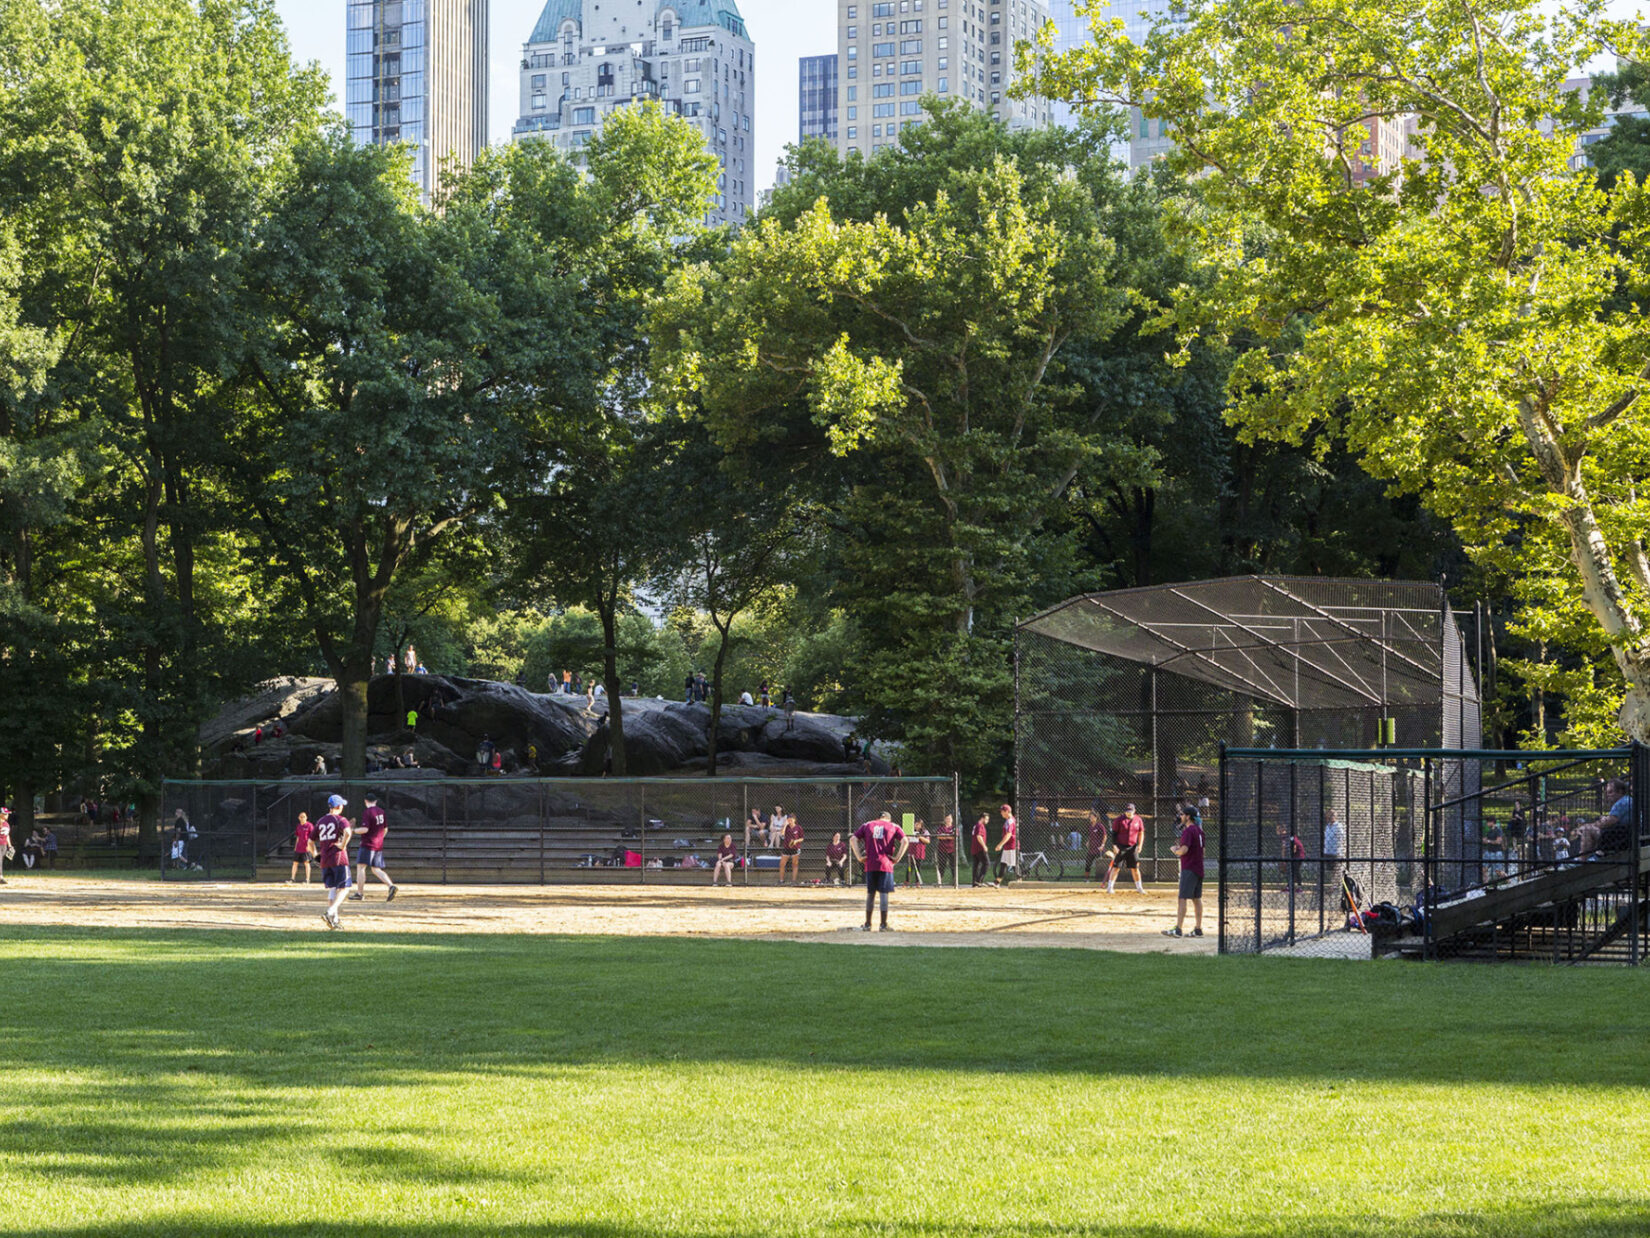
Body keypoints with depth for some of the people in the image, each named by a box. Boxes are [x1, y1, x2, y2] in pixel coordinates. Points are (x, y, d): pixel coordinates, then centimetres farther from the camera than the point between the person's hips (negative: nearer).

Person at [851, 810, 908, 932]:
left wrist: (859, 857, 1)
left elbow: (854, 839, 4)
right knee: (884, 894, 0)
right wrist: (897, 858, -5)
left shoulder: (867, 825, 15)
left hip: (870, 865, 2)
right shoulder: (893, 827, 9)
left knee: (870, 893, 10)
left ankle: (867, 925, 14)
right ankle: (883, 925, 0)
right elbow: (904, 841, -5)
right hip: (886, 865, -2)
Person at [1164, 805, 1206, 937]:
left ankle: (1178, 929, -15)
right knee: (1197, 899, 12)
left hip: (1189, 869, -9)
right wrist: (1181, 848, 16)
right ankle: (1198, 929, 15)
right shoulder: (1199, 830, 14)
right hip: (1198, 868, 9)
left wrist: (1174, 850, -3)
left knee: (1183, 898, -10)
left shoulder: (1188, 831, -15)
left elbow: (1183, 850, -24)